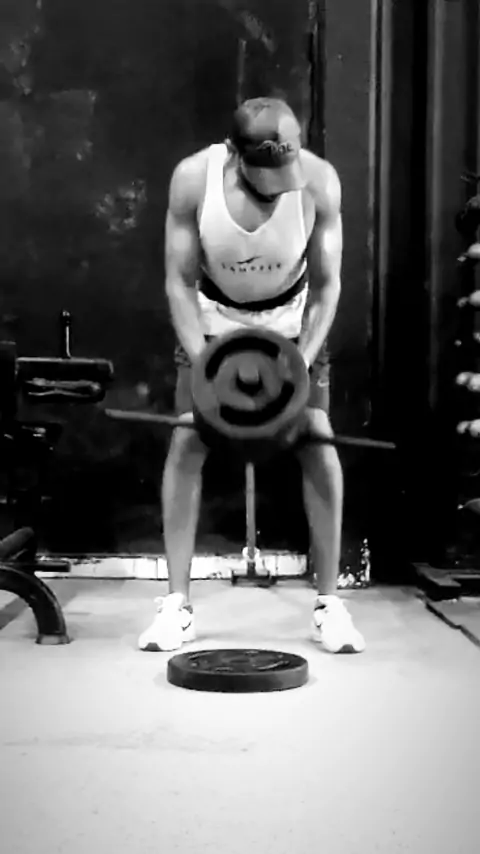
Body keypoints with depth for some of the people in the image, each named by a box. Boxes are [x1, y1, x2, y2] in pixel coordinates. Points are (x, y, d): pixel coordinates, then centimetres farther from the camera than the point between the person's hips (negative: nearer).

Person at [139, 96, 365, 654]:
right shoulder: (192, 178, -27)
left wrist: (300, 365, -26)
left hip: (293, 319, 0)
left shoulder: (320, 182, -26)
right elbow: (180, 283, -18)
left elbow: (326, 284, -15)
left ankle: (328, 602, 0)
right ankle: (177, 604, -1)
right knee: (186, 440, -11)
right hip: (212, 317, 0)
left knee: (317, 438, -12)